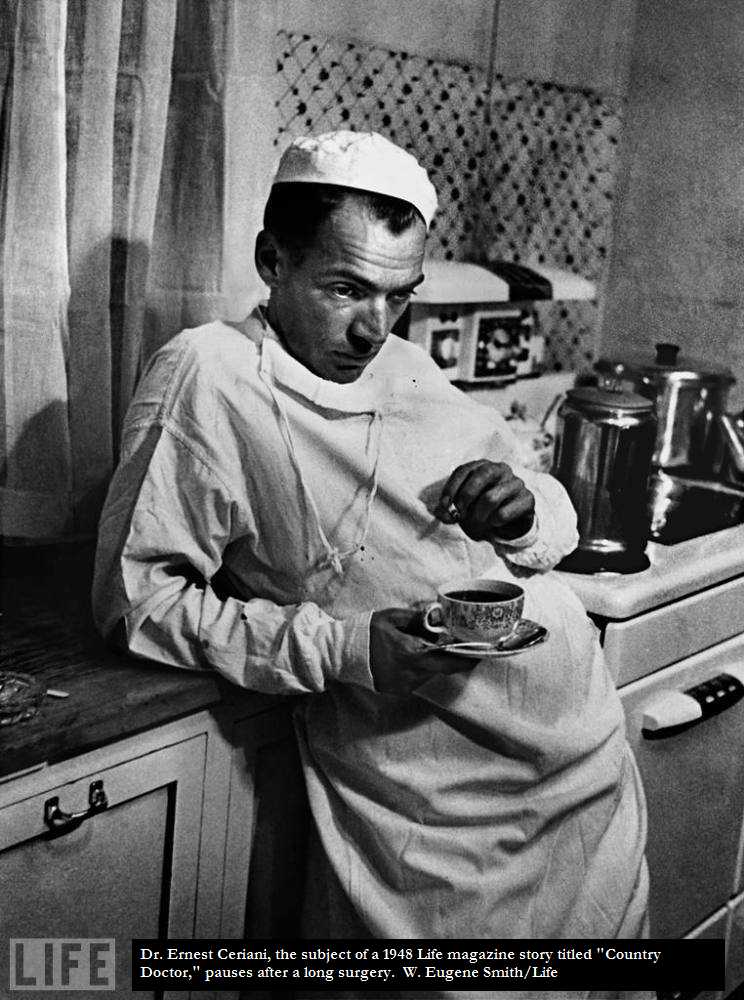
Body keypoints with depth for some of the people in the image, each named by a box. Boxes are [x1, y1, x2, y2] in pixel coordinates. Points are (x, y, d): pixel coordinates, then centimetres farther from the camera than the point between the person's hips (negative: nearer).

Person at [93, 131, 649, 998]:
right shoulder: (207, 374, -9)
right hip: (432, 795, -6)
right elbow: (136, 595, -11)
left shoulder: (406, 368, 12)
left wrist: (527, 512, -6)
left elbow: (560, 518, 19)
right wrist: (343, 650, -20)